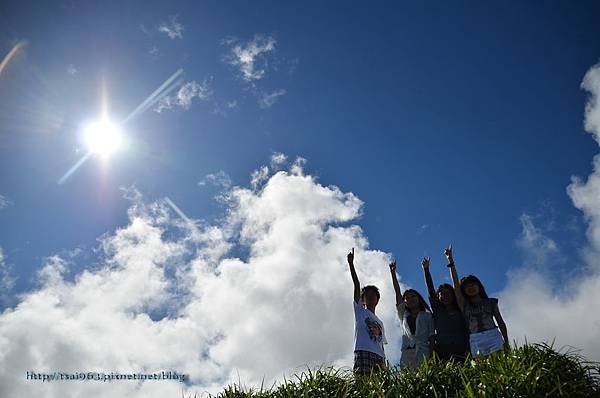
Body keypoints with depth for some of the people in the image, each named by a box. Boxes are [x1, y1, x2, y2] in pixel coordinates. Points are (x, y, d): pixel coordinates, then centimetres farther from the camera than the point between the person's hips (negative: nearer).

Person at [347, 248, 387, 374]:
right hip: (363, 352, -5)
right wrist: (351, 263, 2)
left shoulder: (380, 322, 31)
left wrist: (384, 365, 14)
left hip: (379, 356, 5)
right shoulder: (360, 311, 17)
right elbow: (357, 285, 9)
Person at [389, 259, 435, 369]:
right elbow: (398, 293, 22)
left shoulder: (427, 315, 20)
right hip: (407, 352, 2)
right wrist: (393, 272, 20)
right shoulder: (403, 315, 26)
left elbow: (432, 336, 9)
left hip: (423, 352, -2)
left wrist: (432, 355, -6)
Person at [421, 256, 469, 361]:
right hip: (441, 349, 0)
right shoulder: (437, 311, 18)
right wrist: (426, 270, 7)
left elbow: (466, 331, 10)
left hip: (459, 349, 0)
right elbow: (431, 291, 12)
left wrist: (467, 350, -5)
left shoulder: (459, 312, 18)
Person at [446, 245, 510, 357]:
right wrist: (450, 261, 0)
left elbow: (501, 322, 17)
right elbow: (456, 283, 6)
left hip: (493, 337, 0)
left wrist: (506, 342, 5)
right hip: (475, 341, 0)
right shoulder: (464, 305, 14)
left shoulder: (491, 302, 17)